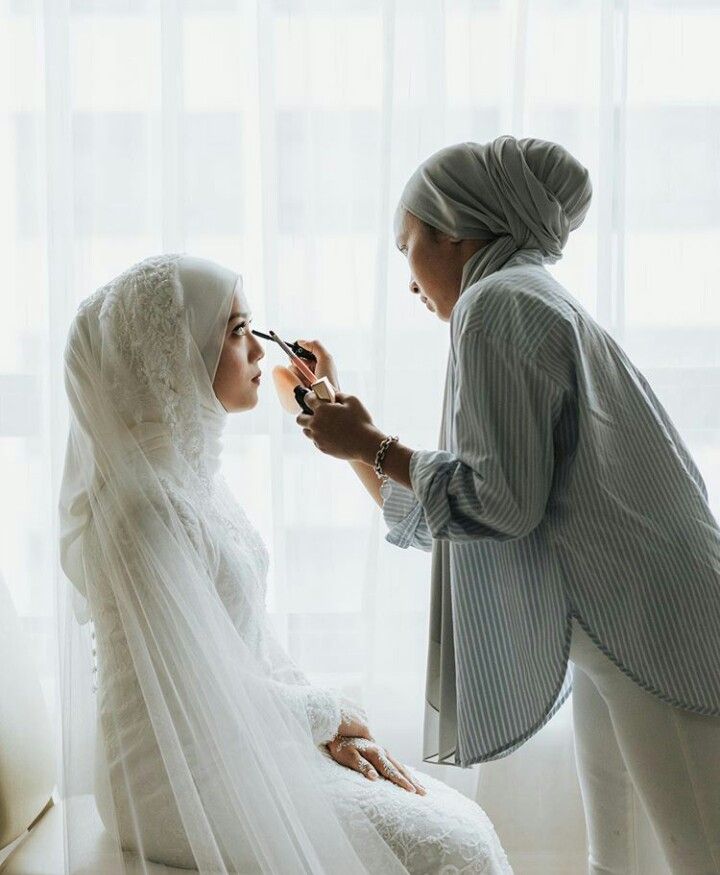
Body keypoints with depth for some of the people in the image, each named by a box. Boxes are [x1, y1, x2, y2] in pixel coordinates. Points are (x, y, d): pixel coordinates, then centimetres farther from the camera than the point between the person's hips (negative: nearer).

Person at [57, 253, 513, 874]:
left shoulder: (192, 470, 7)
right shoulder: (145, 506, -24)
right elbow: (212, 691, -22)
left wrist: (329, 730, 2)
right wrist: (331, 713, -6)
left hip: (238, 748, 9)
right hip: (185, 783, -9)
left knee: (461, 819, 6)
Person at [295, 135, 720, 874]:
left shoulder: (497, 301, -9)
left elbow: (499, 501, -17)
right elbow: (426, 518, 23)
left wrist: (373, 447, -4)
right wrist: (346, 427, 26)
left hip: (656, 633, -10)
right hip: (617, 638, 10)